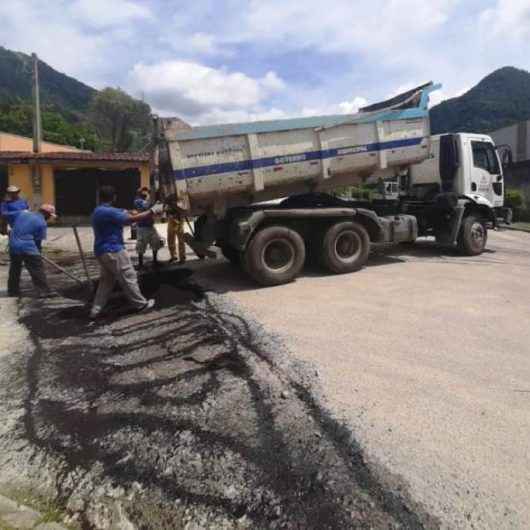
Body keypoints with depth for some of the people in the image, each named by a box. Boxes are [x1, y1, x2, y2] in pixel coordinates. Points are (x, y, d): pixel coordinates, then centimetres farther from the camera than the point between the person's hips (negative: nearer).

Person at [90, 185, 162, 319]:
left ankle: (96, 310, 13)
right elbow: (133, 219, -22)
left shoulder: (97, 212, 13)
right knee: (129, 278, 2)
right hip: (113, 251, -10)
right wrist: (153, 210, -15)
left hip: (102, 251, 10)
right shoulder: (110, 212, -18)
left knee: (106, 281, 15)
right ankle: (141, 304, 12)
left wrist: (123, 214, 26)